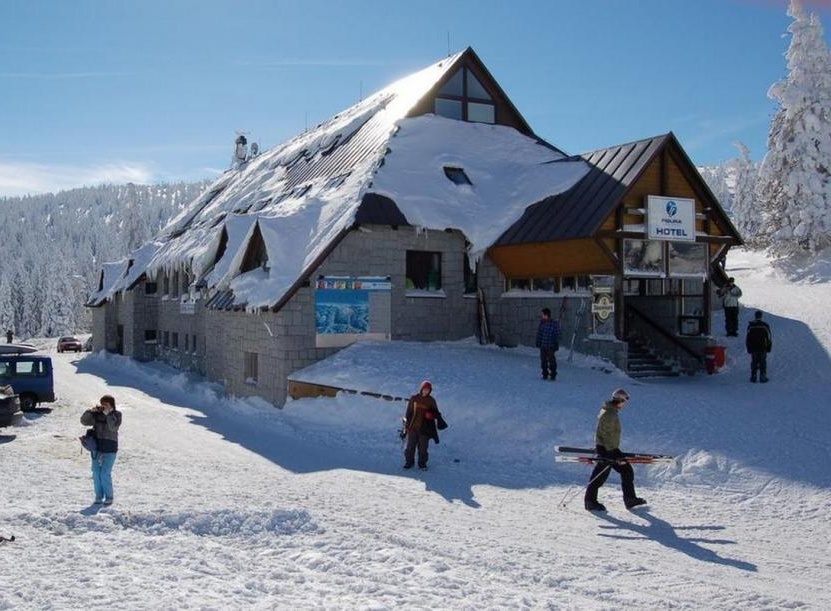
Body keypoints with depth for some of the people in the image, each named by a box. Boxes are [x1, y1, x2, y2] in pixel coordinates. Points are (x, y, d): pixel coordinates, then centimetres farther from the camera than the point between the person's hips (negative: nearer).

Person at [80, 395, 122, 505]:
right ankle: (99, 496, 18)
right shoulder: (97, 414, 3)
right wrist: (91, 411, -14)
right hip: (97, 448, 4)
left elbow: (113, 427, -19)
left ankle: (109, 497, 6)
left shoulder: (116, 414, -5)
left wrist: (108, 414, -22)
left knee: (105, 473, -8)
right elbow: (84, 421, -2)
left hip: (109, 450, -4)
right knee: (96, 473, 6)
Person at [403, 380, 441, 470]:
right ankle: (409, 462, 22)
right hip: (412, 427, 1)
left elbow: (436, 414, 4)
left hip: (425, 428, -1)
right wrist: (406, 424, 3)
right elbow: (408, 412, 5)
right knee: (410, 446, 6)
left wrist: (432, 415, -19)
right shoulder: (414, 398, 0)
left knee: (423, 447, 6)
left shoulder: (431, 401, 0)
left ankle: (422, 463, 19)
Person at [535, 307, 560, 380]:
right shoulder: (542, 323, 2)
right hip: (542, 346, 5)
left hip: (551, 347, -5)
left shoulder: (555, 324, -12)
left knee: (552, 361, 3)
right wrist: (538, 343, 8)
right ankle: (545, 375, 21)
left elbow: (557, 335, -8)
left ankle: (553, 375, 14)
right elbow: (539, 334, 10)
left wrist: (556, 346, -10)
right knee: (543, 361, 10)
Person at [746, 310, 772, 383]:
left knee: (754, 362, 10)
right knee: (763, 363, 5)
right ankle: (763, 377, 5)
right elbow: (769, 337, -2)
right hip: (763, 348, -1)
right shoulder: (765, 325, -7)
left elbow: (747, 338, 1)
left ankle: (753, 377, 10)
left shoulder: (750, 326, -3)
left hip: (753, 348, 1)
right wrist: (769, 347, 8)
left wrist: (748, 348, 10)